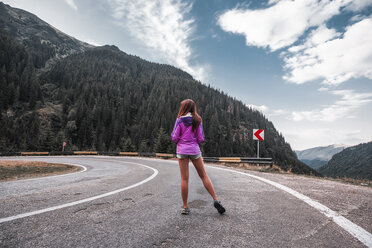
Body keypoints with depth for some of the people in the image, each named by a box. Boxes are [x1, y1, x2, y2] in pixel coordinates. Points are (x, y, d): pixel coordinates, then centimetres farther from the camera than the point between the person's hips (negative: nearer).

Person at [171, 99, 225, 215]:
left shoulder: (180, 120, -4)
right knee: (204, 176, 12)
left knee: (184, 179, 3)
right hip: (194, 150, 1)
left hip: (182, 150, -1)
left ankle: (185, 207, 10)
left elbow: (174, 138, -6)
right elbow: (200, 138, -2)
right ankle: (216, 200, 9)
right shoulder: (197, 120, 1)